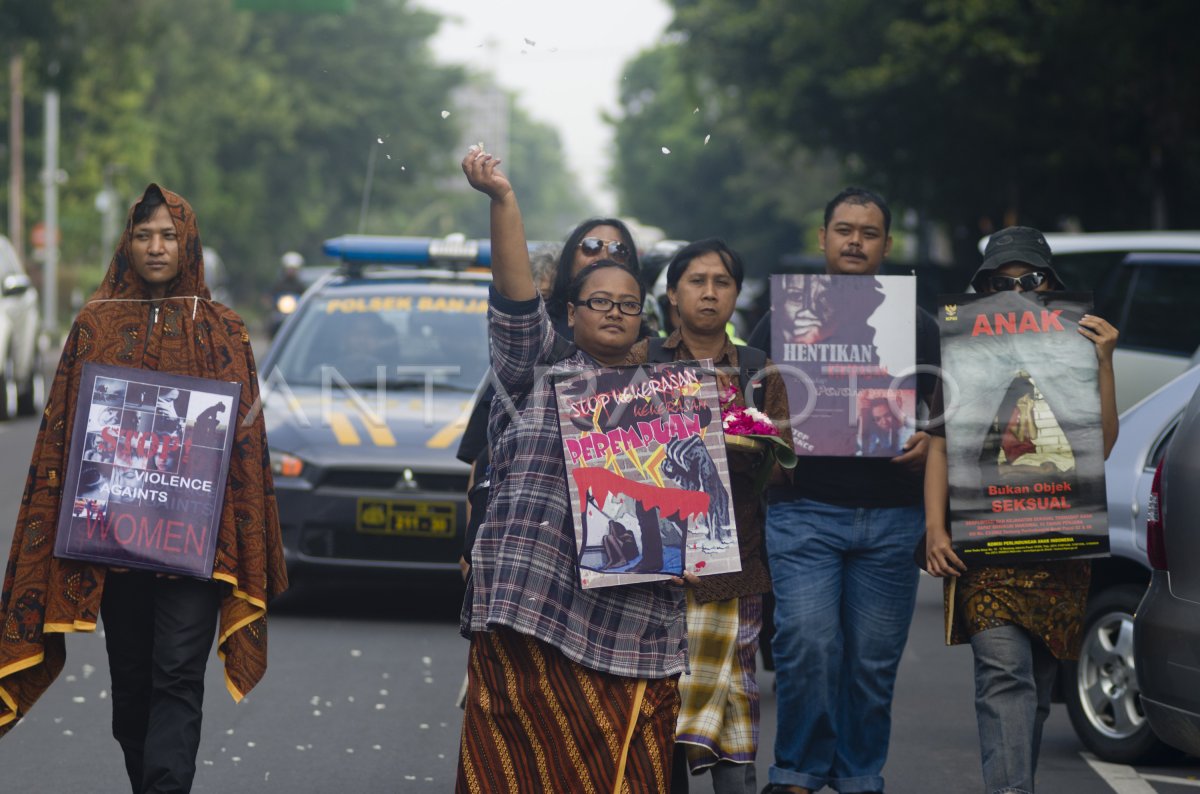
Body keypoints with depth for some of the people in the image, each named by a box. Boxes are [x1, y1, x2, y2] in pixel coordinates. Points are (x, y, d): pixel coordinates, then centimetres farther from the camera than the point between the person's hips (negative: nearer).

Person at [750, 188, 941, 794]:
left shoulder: (916, 327, 13)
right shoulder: (784, 319, 10)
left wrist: (929, 444, -8)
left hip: (891, 516, 2)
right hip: (804, 510, -1)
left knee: (875, 658, 4)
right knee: (806, 643, -13)